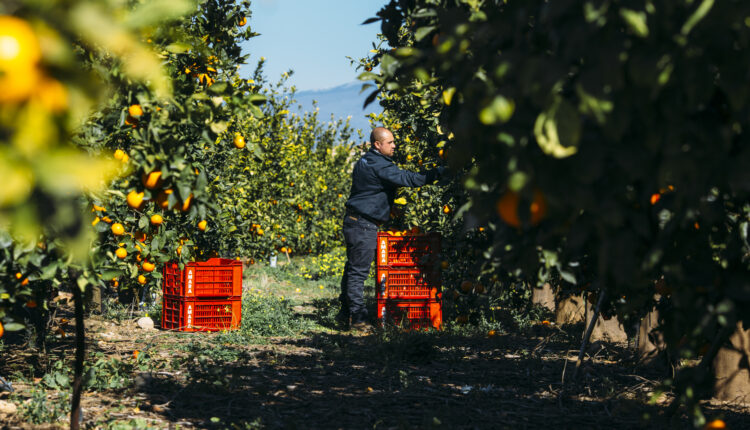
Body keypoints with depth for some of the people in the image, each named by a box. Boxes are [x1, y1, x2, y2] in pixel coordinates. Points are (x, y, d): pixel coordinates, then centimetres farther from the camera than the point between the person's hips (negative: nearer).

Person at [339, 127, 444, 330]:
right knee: (358, 271, -7)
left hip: (355, 222, 10)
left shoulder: (364, 162, 15)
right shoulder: (379, 166, -17)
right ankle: (357, 318, -6)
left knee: (353, 268, 13)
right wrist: (440, 172, -21)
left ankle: (346, 313, 19)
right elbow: (409, 179, -23)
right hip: (363, 224, -10)